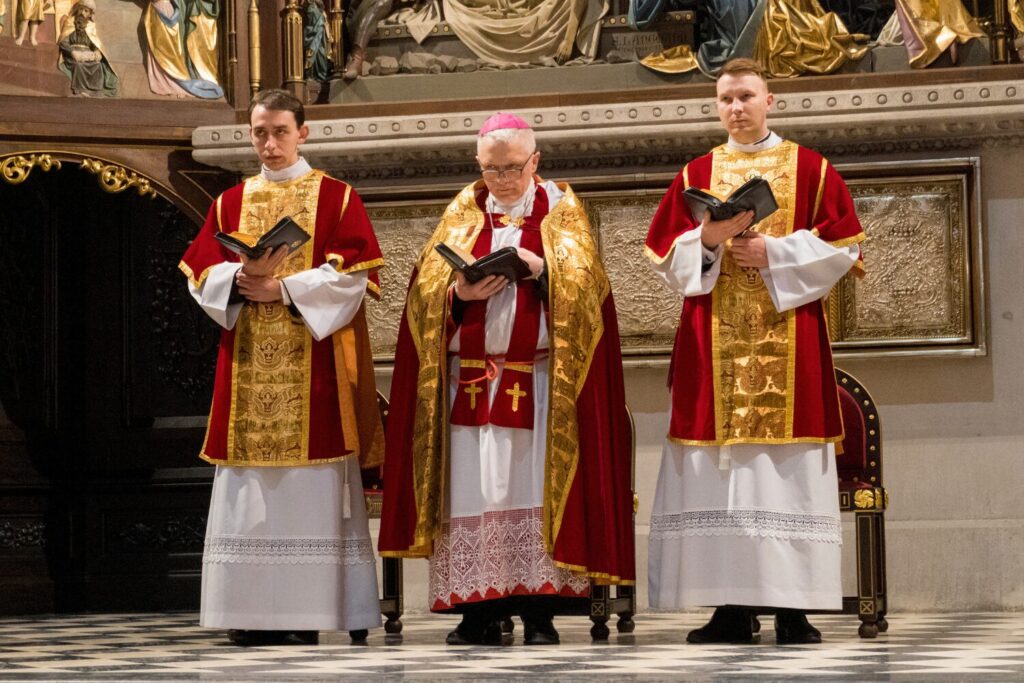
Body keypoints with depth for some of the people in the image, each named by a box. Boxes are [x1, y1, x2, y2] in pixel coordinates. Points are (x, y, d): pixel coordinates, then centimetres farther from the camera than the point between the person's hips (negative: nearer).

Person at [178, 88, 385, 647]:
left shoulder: (336, 197, 6)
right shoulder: (230, 203, 16)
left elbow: (352, 273, -5)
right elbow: (200, 270, 6)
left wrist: (283, 289, -14)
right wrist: (242, 278, -14)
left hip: (313, 363, -3)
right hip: (247, 365, 3)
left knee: (310, 484, -7)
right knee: (248, 489, -1)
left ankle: (304, 612, -6)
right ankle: (253, 612, 1)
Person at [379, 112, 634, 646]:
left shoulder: (560, 209, 9)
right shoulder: (463, 212, 14)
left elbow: (584, 281, -3)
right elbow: (426, 288, 6)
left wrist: (540, 267, -21)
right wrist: (459, 292, -15)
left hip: (539, 380, -2)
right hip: (469, 378, 2)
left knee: (536, 491, -8)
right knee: (472, 491, -2)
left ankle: (539, 612, -5)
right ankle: (480, 611, 2)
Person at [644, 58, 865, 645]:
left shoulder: (811, 169, 8)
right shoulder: (696, 174, 13)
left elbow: (842, 248, 1)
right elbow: (669, 257, 9)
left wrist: (772, 253, -10)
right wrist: (708, 239, -10)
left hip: (788, 339, -2)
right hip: (714, 344, 2)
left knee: (788, 470, -6)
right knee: (720, 469, -4)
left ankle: (793, 611, -5)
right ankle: (732, 609, -2)